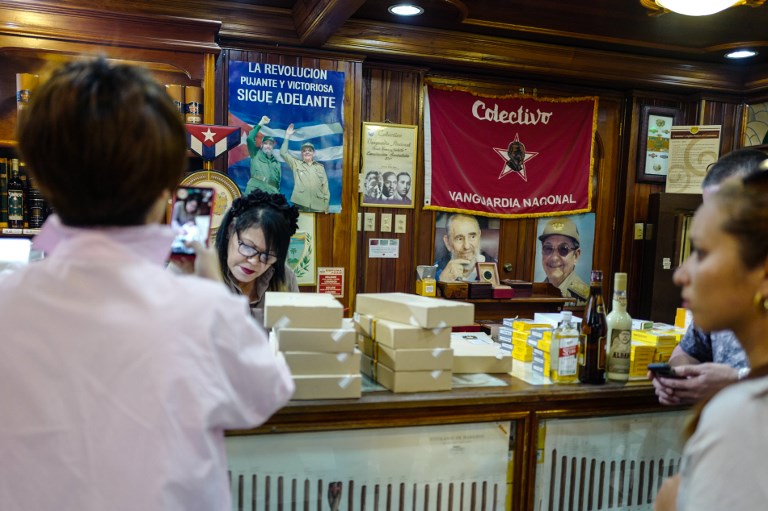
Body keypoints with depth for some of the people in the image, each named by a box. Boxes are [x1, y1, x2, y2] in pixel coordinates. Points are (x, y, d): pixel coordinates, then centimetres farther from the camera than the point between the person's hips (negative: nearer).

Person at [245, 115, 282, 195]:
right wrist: (260, 124, 1)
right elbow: (249, 139, -1)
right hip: (255, 191, -4)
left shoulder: (276, 163, 26)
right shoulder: (256, 154, 14)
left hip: (271, 192, 4)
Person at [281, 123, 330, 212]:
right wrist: (287, 136, 0)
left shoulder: (320, 167, 15)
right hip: (299, 205, -1)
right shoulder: (296, 164, 13)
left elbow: (325, 186, 11)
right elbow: (283, 153, 5)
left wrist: (326, 205, 3)